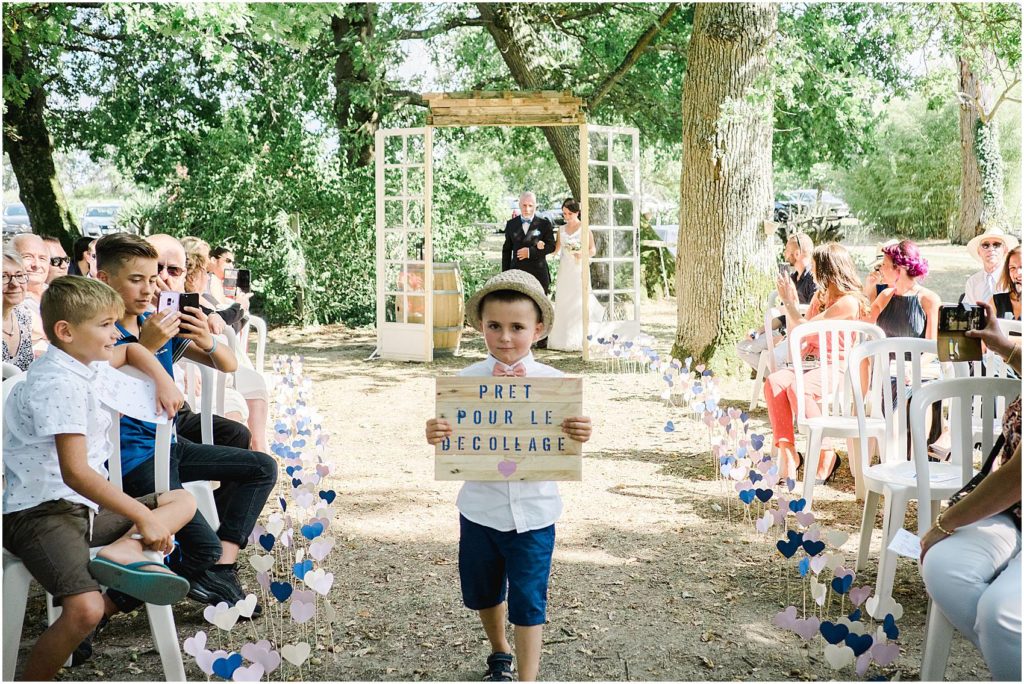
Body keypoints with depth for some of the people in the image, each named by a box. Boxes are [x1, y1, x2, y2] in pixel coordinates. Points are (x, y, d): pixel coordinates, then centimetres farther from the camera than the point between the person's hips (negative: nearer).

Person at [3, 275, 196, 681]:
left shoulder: (85, 363, 12)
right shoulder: (59, 384, -17)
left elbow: (129, 352, 37)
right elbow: (75, 473, -25)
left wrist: (163, 380, 17)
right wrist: (143, 517, -22)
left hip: (87, 507, 10)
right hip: (42, 512, -10)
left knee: (183, 502, 10)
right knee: (85, 609, -32)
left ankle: (121, 551, -18)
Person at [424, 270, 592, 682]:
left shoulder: (554, 383, -9)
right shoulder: (466, 380, -6)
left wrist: (579, 436, -27)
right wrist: (437, 436, -24)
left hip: (533, 512, -3)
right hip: (480, 507, 3)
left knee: (528, 602, 4)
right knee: (483, 592, 22)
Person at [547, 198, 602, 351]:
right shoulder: (562, 230, 12)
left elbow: (593, 250, -3)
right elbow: (555, 249, 15)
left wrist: (582, 253, -22)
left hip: (579, 268, -5)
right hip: (565, 269, 5)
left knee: (578, 303, -6)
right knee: (563, 303, 3)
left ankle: (577, 341, -1)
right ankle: (563, 339, 8)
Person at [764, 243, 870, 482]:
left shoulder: (849, 301, -13)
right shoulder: (820, 296, 18)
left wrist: (789, 302, -4)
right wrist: (788, 303, 13)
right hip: (815, 363, 8)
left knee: (798, 388, -35)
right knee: (774, 382, -21)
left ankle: (826, 455, -19)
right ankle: (786, 452, -23)